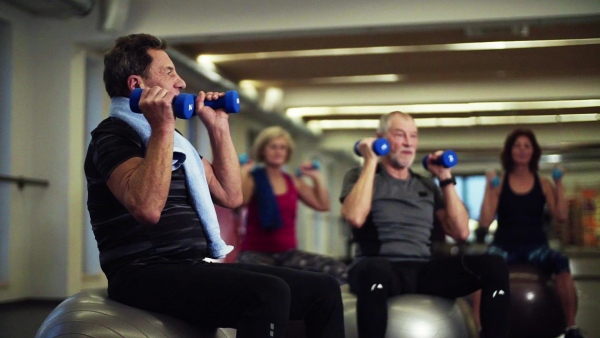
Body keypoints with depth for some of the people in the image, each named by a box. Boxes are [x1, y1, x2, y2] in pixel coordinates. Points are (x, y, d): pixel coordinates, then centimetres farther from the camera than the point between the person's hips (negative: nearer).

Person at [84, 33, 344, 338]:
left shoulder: (174, 140, 23)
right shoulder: (113, 136, -4)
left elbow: (230, 196, 20)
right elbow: (147, 208, -24)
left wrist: (219, 127, 17)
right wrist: (163, 129, -20)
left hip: (197, 267, 8)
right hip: (149, 275, -8)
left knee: (323, 289, -4)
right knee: (268, 293, -32)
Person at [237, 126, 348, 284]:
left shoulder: (294, 182, 15)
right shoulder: (252, 179, 0)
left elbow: (323, 205, 14)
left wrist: (316, 178, 12)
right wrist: (243, 172, -13)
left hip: (288, 252, 5)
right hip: (256, 252, -5)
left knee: (337, 269, -20)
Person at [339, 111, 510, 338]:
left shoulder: (427, 186, 21)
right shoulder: (359, 176, 8)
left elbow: (460, 232, 11)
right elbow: (355, 218, -14)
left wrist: (445, 179, 10)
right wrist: (370, 162, -6)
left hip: (424, 271, 5)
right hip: (379, 269, -4)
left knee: (493, 266, -19)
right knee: (375, 270, -42)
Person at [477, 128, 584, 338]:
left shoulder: (543, 184, 9)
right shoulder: (500, 183, 4)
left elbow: (560, 216, -5)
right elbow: (485, 222, -4)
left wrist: (559, 184, -2)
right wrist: (489, 189, -9)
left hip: (535, 245, 1)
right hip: (505, 244, -1)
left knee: (561, 263, -33)